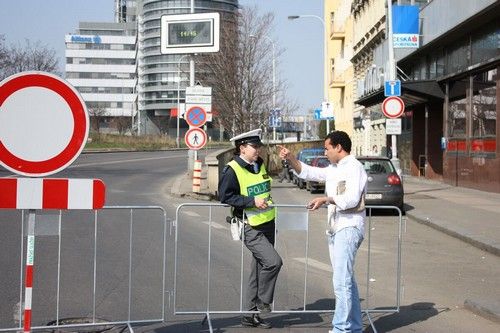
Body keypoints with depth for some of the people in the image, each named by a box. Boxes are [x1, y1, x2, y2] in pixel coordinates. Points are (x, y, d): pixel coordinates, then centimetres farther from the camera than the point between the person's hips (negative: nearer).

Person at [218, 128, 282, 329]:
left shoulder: (260, 165, 12)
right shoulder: (232, 170, -12)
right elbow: (225, 196, -17)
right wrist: (252, 201, -21)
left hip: (267, 224, 8)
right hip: (250, 228, -8)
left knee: (259, 268, 10)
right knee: (273, 261, -20)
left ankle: (250, 314, 19)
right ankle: (263, 301, 2)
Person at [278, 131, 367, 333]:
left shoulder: (354, 167, -10)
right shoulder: (334, 169, 18)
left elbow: (352, 199, -21)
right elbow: (308, 172, 22)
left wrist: (326, 200, -22)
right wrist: (290, 159, 9)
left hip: (349, 228, -10)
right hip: (335, 228, 10)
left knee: (341, 281, -14)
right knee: (346, 280, 14)